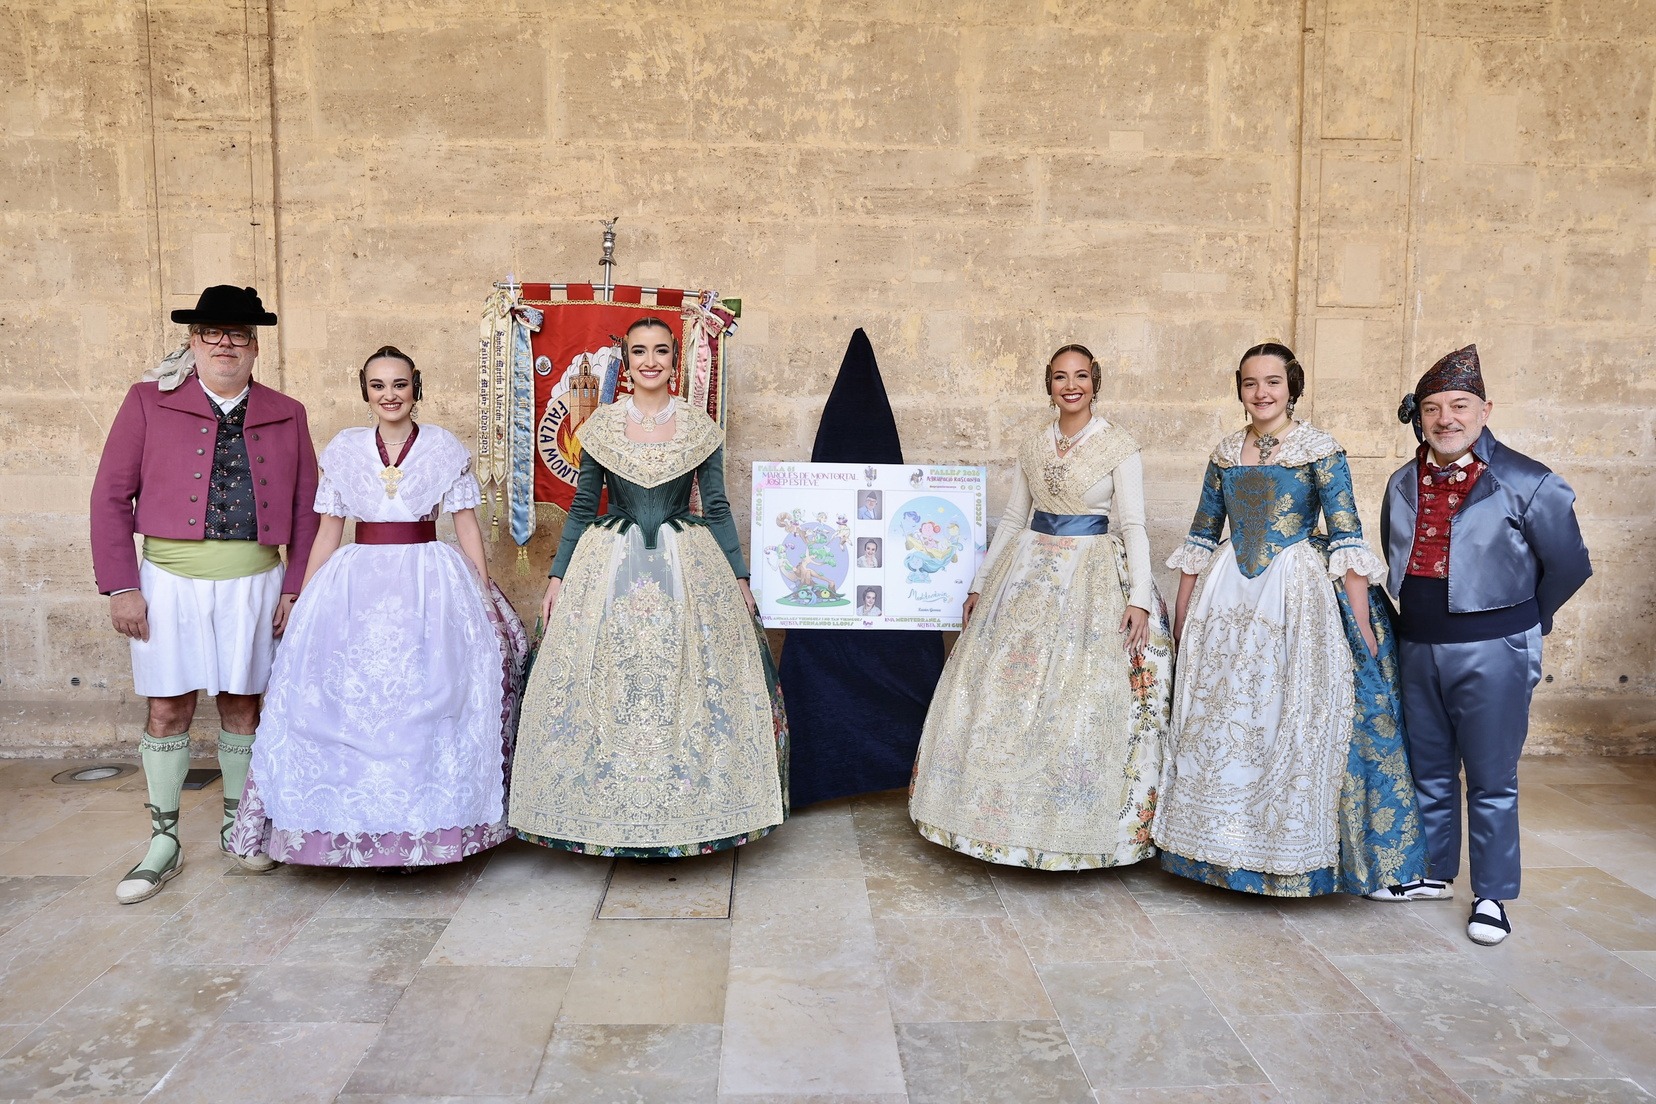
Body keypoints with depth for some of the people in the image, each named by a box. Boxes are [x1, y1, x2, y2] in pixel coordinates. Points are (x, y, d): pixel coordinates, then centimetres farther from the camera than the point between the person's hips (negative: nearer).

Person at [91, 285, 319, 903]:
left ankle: (237, 824, 27)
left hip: (253, 583, 1)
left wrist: (295, 588, 1)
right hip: (170, 580, -1)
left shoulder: (285, 416, 7)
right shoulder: (150, 403, 2)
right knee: (168, 711, 3)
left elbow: (306, 507, 7)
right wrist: (120, 586, -6)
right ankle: (163, 844, 16)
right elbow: (111, 495, 0)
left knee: (241, 706, 10)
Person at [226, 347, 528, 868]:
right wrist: (302, 603, 7)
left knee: (425, 703, -4)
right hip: (355, 585, 2)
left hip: (430, 586, -2)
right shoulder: (343, 449, 9)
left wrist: (485, 597, -2)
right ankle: (355, 827, 12)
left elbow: (467, 524, 4)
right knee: (349, 704, -1)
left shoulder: (445, 448, 4)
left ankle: (421, 829, 8)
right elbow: (328, 532, 11)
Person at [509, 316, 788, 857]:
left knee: (690, 688, 0)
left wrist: (740, 576, 3)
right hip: (608, 570, 1)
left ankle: (685, 814, 14)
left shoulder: (700, 428, 3)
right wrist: (558, 576, 4)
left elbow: (717, 508, 6)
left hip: (688, 569, 0)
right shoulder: (601, 425, 4)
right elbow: (582, 507, 8)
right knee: (603, 691, 0)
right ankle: (608, 810, 14)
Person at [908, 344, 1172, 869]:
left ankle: (1079, 830, 10)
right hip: (1029, 571, 5)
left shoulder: (1120, 446, -4)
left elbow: (1133, 526, -9)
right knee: (1005, 690, 5)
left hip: (1095, 579, -5)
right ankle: (1009, 816, 19)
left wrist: (1140, 599, -18)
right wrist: (980, 584, 15)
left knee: (1084, 701, -5)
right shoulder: (1033, 447, 10)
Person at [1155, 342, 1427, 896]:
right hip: (1226, 597, 4)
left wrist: (1361, 620, -14)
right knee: (1219, 721, 8)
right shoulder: (1225, 452, 9)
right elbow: (1201, 535, 13)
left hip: (1299, 594, -4)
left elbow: (1347, 539, -8)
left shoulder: (1320, 449, -4)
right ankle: (1226, 845, 23)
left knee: (1292, 721, 0)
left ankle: (1294, 853, 16)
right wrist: (1182, 611, 11)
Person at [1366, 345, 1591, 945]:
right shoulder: (1403, 484, 6)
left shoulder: (1527, 483, -10)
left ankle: (1491, 895, 17)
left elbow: (1569, 565, -1)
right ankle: (1434, 873, 32)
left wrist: (1519, 622, 7)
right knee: (1430, 771, 16)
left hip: (1492, 653, -5)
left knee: (1491, 779, 4)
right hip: (1419, 648, 5)